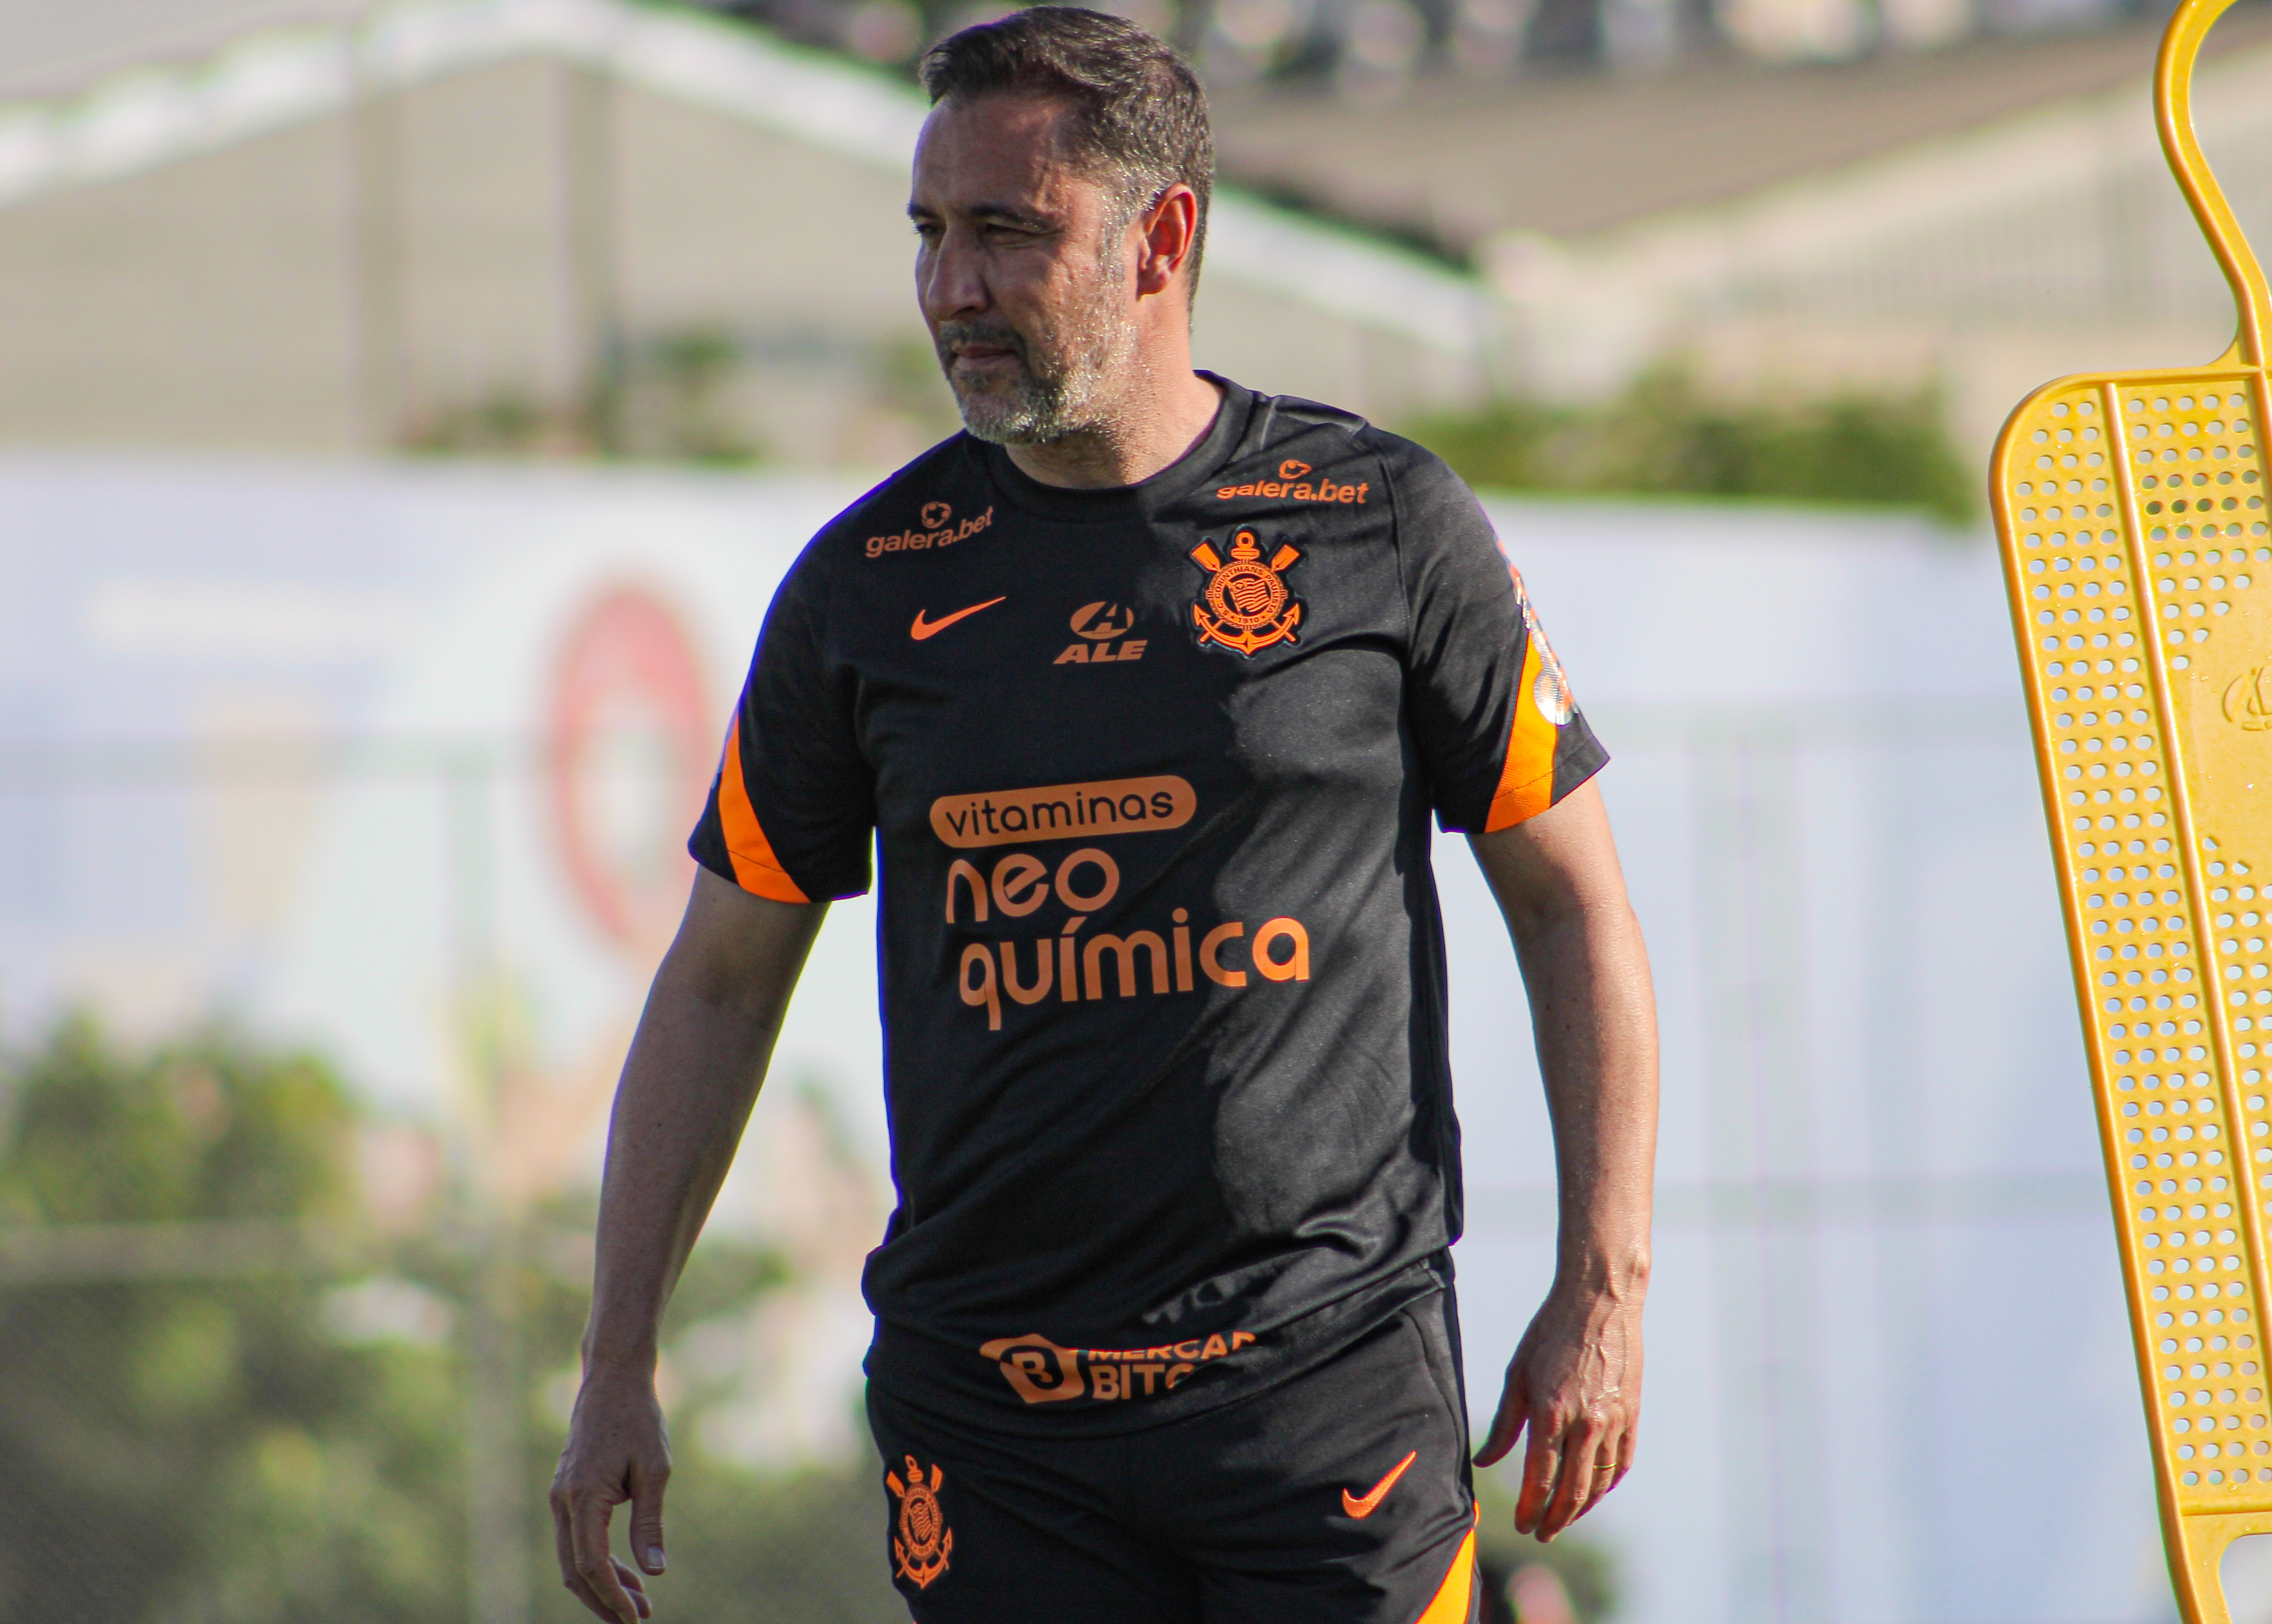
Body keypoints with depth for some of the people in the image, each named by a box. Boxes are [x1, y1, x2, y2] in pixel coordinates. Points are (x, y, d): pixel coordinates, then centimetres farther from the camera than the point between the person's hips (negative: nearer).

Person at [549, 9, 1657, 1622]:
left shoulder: (1382, 523, 0)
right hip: (990, 1412, 2)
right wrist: (620, 1367, 8)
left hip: (1328, 1380, -2)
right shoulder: (870, 581, 6)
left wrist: (1603, 1292, -1)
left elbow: (1572, 898, 7)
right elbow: (721, 979, 13)